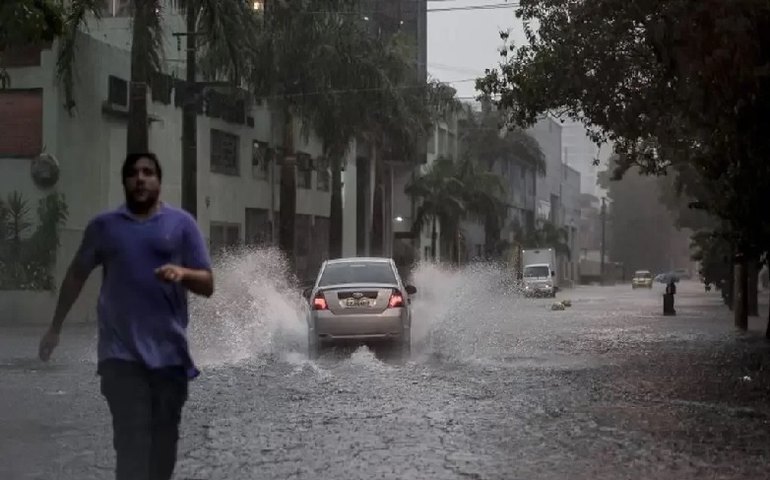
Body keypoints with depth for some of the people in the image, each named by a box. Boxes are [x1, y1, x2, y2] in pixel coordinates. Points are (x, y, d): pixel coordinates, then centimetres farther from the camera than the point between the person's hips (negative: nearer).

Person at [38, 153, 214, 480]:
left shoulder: (181, 223, 5)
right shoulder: (104, 225, 8)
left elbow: (207, 285, 3)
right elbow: (76, 275, 19)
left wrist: (183, 273, -18)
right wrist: (55, 328, 20)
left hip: (169, 352, 1)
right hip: (122, 353, -1)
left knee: (163, 442, 8)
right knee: (131, 441, -9)